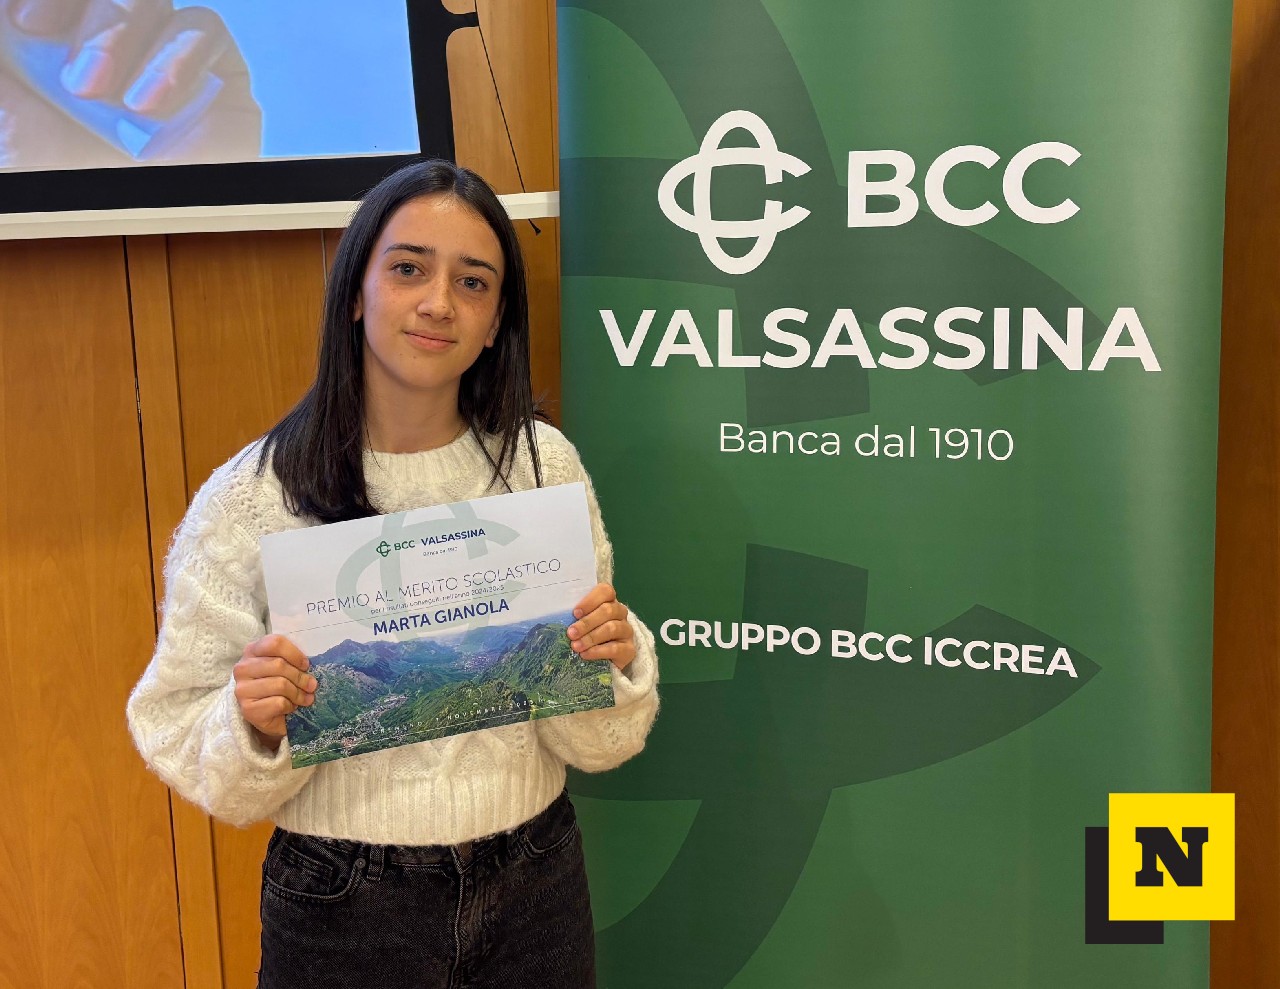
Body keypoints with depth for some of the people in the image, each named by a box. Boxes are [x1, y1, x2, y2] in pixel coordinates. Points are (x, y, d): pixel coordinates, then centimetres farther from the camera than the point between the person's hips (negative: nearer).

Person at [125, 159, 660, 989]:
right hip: (341, 912, -2)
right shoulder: (248, 499, -13)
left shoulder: (544, 464, -7)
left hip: (536, 888, 2)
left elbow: (594, 744, -1)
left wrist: (611, 664, -20)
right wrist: (253, 725, -26)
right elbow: (189, 754, -7)